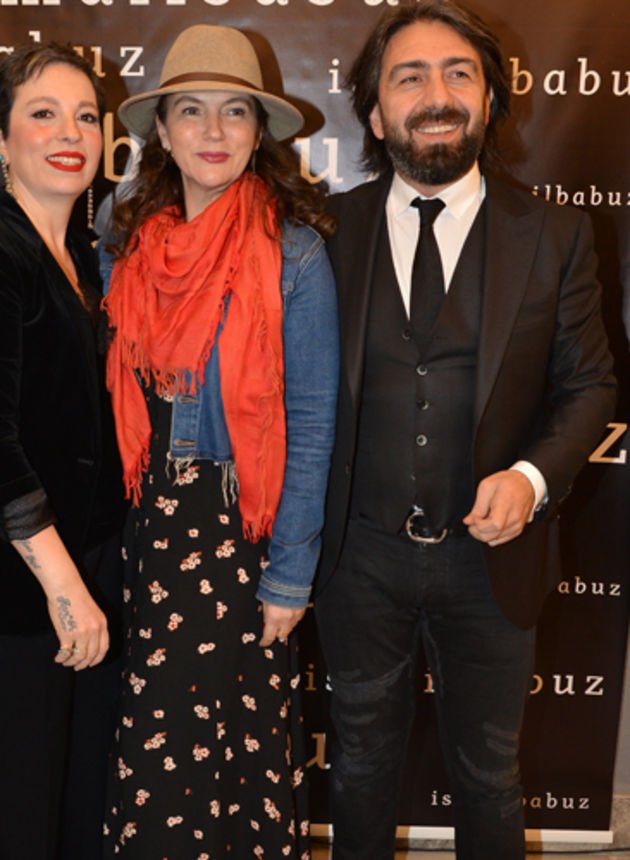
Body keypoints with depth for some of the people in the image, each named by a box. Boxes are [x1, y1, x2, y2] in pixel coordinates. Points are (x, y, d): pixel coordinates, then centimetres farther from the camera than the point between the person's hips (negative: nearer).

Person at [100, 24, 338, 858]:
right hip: (151, 524, 4)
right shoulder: (133, 242, 3)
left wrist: (290, 574, -10)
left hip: (246, 527, -3)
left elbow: (311, 423, -9)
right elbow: (120, 397, 9)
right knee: (150, 749, 11)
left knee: (241, 734, 9)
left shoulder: (293, 250, -9)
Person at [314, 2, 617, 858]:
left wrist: (533, 476, -17)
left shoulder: (554, 235, -4)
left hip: (489, 555, 0)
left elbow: (588, 384, 0)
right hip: (361, 554, 1)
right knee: (363, 761, 22)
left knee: (488, 771, 21)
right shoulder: (331, 229, -4)